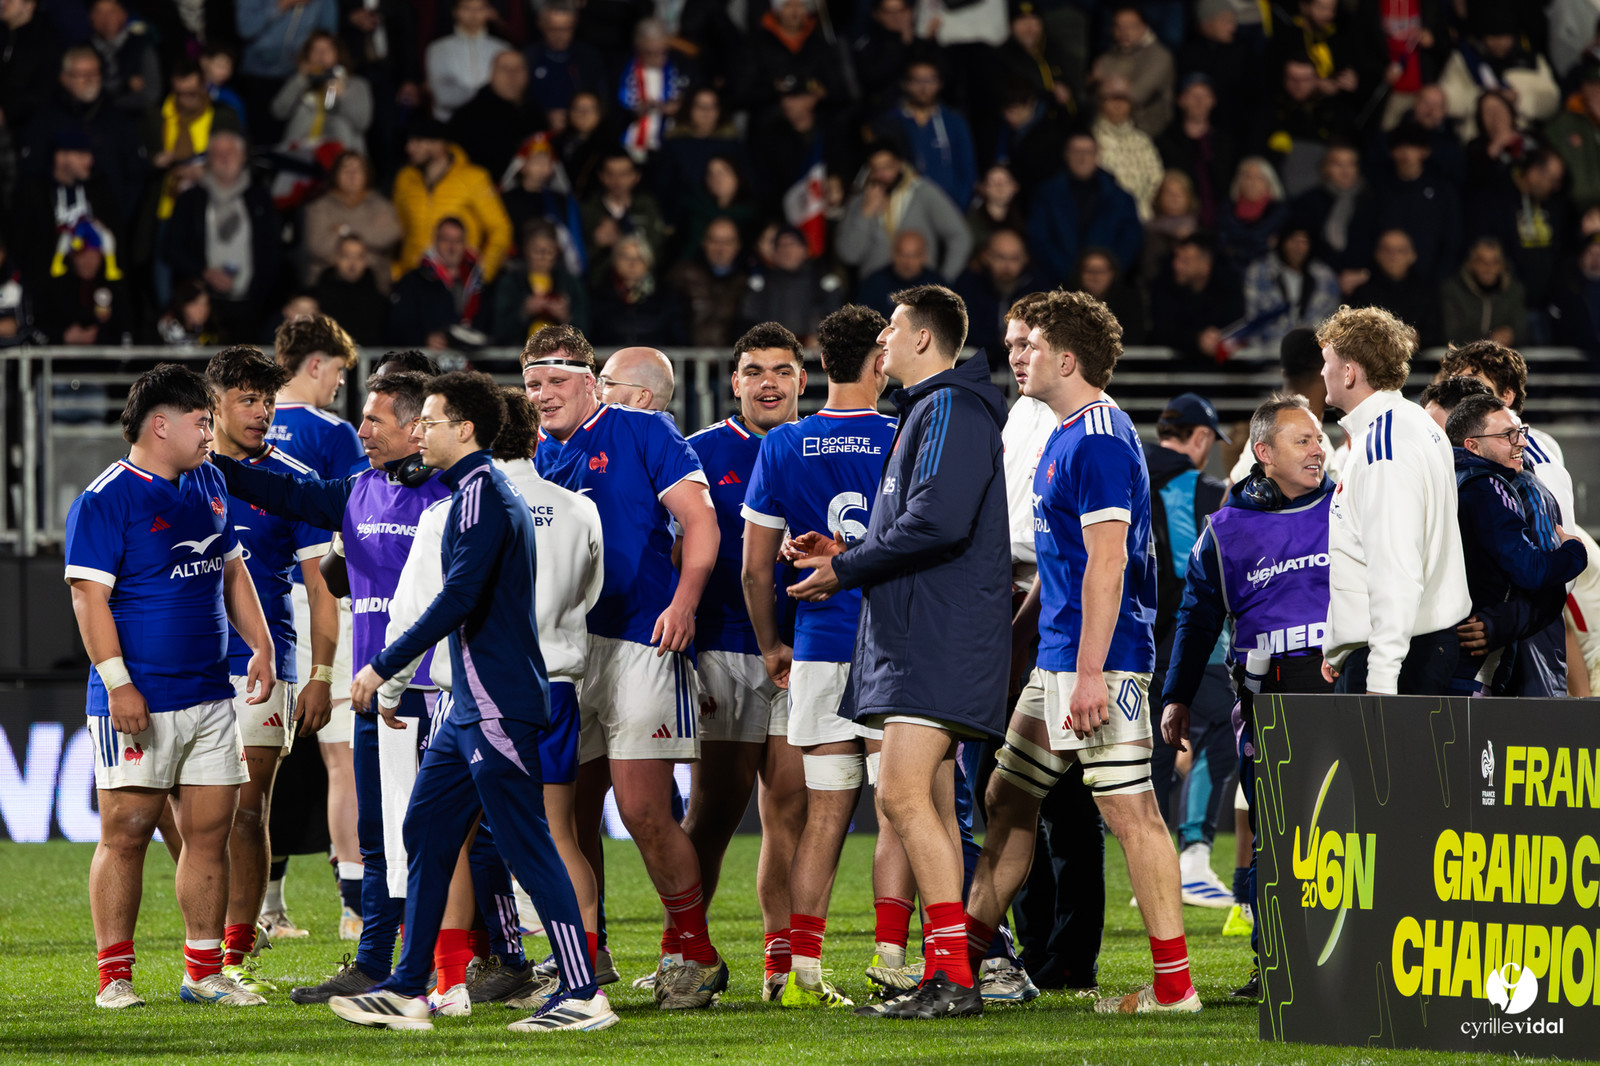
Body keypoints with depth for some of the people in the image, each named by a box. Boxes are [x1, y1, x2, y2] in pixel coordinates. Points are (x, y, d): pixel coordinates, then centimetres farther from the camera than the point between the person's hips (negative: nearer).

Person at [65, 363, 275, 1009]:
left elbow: (232, 570, 25)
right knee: (126, 833, -5)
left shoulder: (208, 484, 14)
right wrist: (118, 681, -20)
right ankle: (115, 976, 0)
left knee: (210, 832, 6)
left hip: (209, 695, 7)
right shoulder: (106, 500, -10)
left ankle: (204, 972, 12)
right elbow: (89, 596, -14)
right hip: (138, 700, -7)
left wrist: (261, 646, 17)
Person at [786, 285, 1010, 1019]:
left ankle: (954, 977, -19)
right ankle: (946, 978, 10)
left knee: (904, 795, -17)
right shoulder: (928, 411, 22)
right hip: (920, 638, 11)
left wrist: (847, 570, -14)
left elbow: (939, 524, -23)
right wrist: (848, 553, 13)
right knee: (929, 806, 9)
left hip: (939, 644, -11)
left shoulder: (951, 410, -11)